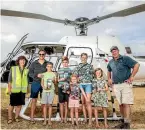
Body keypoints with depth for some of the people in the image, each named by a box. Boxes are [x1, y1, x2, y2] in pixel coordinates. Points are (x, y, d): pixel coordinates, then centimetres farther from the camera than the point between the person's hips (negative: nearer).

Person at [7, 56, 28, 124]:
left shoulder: (26, 70, 7)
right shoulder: (13, 68, -1)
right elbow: (10, 79, -1)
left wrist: (27, 89, 10)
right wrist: (9, 88, -7)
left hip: (22, 90, 3)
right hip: (14, 90, -3)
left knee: (19, 104, 8)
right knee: (12, 104, 3)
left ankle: (16, 117, 22)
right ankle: (10, 118, 15)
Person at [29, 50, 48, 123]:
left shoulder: (47, 63, 5)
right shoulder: (34, 63, 2)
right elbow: (30, 73, -1)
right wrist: (37, 75, -17)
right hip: (35, 83, -1)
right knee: (34, 100, 2)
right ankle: (32, 117, 8)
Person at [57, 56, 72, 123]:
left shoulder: (70, 70, 8)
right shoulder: (59, 70, 11)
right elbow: (58, 79, 14)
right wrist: (62, 79, -6)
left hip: (68, 88, -1)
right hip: (61, 88, 1)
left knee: (66, 103, 2)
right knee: (61, 103, 4)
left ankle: (65, 118, 11)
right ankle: (62, 117, 14)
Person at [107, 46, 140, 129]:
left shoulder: (125, 58, -6)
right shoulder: (111, 62, 14)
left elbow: (136, 65, -14)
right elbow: (109, 70, 34)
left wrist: (132, 77, -16)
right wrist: (109, 78, 20)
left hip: (125, 84, -6)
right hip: (116, 85, 6)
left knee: (126, 103, -10)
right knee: (120, 104, 10)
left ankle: (127, 124, -7)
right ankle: (123, 121, 20)